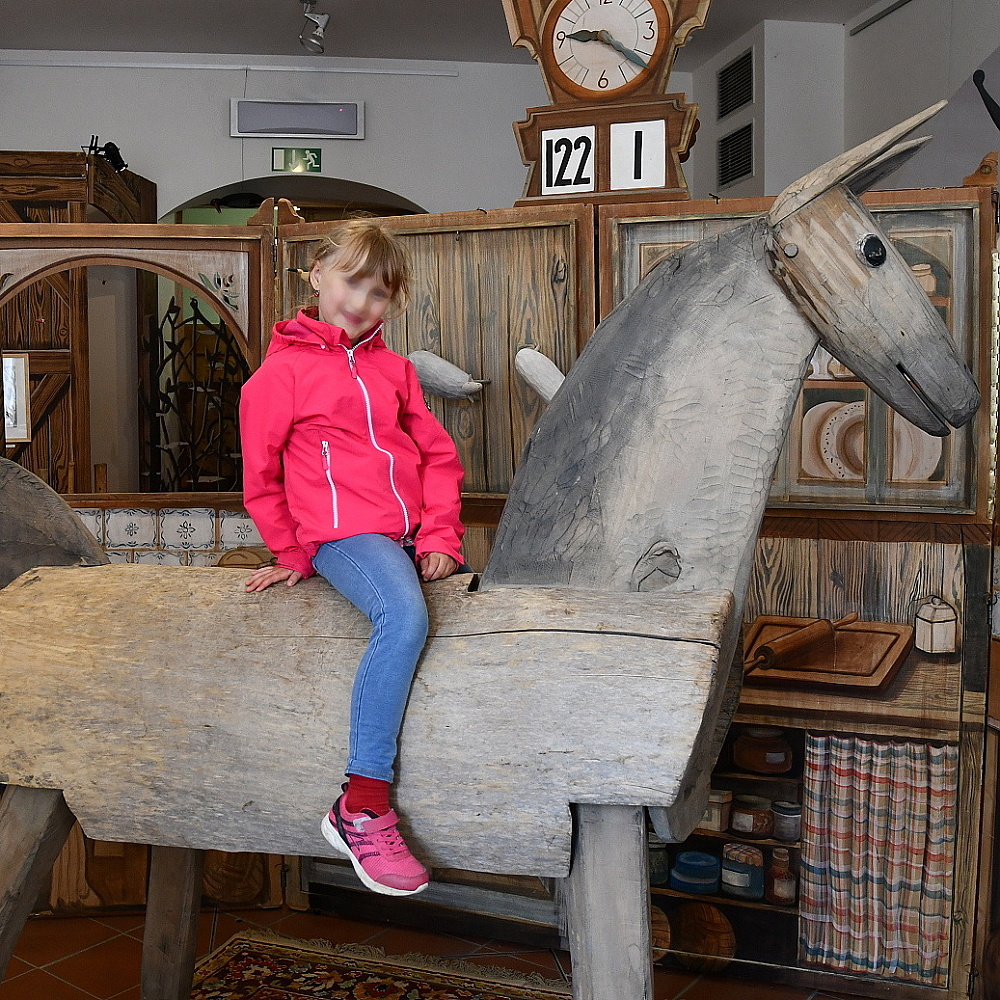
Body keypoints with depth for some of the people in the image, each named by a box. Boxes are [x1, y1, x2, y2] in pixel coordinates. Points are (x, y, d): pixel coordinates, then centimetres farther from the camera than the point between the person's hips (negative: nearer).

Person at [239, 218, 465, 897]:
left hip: (415, 536, 6)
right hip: (342, 534, -6)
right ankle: (362, 810, -29)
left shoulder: (394, 369, 17)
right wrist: (295, 554, 6)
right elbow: (261, 478, 6)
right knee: (405, 617, -32)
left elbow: (439, 456, 14)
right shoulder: (283, 370, 4)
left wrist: (439, 537, 1)